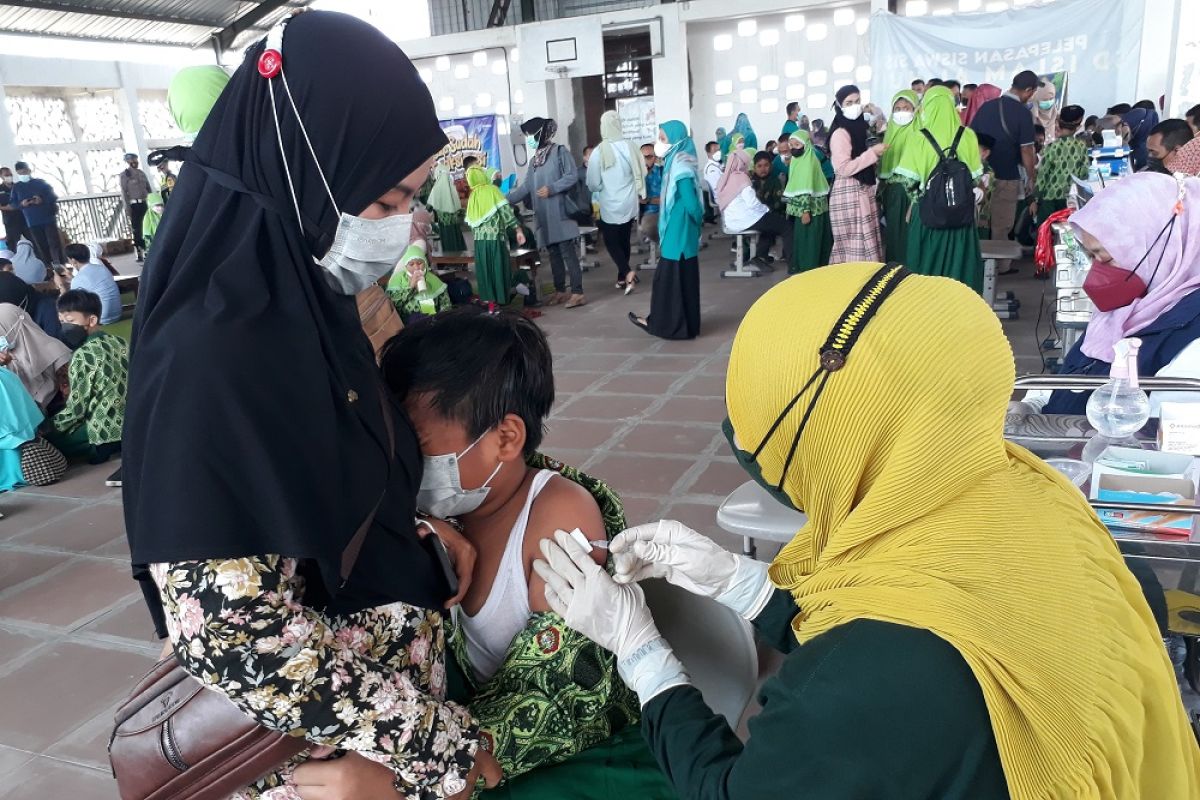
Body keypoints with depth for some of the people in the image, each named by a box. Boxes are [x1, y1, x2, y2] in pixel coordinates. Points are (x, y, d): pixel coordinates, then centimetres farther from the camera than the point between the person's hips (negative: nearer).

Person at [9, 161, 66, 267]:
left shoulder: (40, 182, 3)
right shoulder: (16, 187, 9)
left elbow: (54, 196, 0)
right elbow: (13, 202, 9)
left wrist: (42, 200, -17)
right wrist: (21, 204, -12)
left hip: (48, 218, -2)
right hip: (32, 222, 2)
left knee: (55, 243, -5)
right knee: (41, 247, 4)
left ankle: (62, 265, -3)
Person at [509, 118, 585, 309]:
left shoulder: (560, 152, -2)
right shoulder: (533, 160, 18)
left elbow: (571, 176, -10)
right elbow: (526, 186, 15)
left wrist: (551, 188, -18)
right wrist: (505, 200, 7)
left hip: (560, 211, -7)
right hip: (543, 215, 7)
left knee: (567, 252, -9)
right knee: (553, 253, 10)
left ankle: (577, 292, -8)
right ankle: (560, 291, 19)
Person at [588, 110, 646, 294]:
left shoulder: (599, 152, -17)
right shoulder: (631, 147, -9)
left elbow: (593, 184, -13)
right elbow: (642, 174, 0)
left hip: (610, 205, -4)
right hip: (629, 204, 4)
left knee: (611, 241, 9)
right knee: (624, 240, 18)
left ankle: (626, 272, -12)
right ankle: (622, 277, 26)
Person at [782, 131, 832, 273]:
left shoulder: (808, 161, -17)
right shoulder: (797, 159, 12)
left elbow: (807, 189, -22)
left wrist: (806, 210, -25)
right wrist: (791, 206, 20)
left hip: (811, 207, -9)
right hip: (800, 207, 9)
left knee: (809, 238, -2)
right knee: (800, 237, 15)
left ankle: (808, 268, 5)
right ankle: (799, 265, 24)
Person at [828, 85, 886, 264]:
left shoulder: (858, 127, 15)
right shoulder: (840, 133, -12)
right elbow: (844, 169, -20)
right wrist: (872, 153, -18)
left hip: (862, 190, 9)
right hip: (849, 193, -9)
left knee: (863, 241, 9)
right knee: (855, 243, -8)